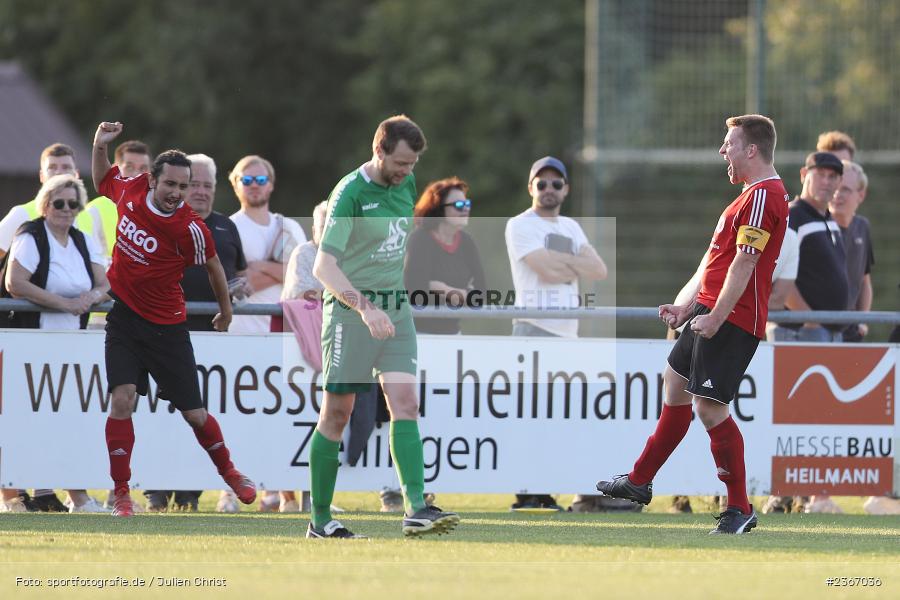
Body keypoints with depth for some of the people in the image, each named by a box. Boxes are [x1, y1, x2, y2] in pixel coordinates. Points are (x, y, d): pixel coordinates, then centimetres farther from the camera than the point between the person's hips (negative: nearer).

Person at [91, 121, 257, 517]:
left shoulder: (190, 228, -20)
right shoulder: (131, 191, -9)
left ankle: (228, 471, 33)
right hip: (122, 316, 2)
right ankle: (121, 493, -5)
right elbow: (102, 180, 16)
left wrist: (226, 312, 11)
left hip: (165, 327, -2)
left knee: (193, 413, 5)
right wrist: (100, 146, -2)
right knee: (121, 401, -14)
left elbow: (213, 267, -1)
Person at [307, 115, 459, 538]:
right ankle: (320, 519, 8)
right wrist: (365, 308, -33)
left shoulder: (406, 186, 8)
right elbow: (323, 266, -22)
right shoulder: (350, 192, -15)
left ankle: (416, 508, -19)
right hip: (350, 308, -6)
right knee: (337, 413, -1)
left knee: (405, 402, -9)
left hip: (395, 308, 6)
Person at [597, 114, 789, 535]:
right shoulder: (753, 195, 18)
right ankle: (640, 481, 34)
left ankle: (740, 508, -4)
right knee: (675, 385, 20)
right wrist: (690, 307, 23)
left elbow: (743, 264, -22)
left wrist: (715, 318, -25)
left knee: (709, 406, -12)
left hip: (732, 321, -11)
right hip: (710, 312, 11)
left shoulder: (763, 196, -16)